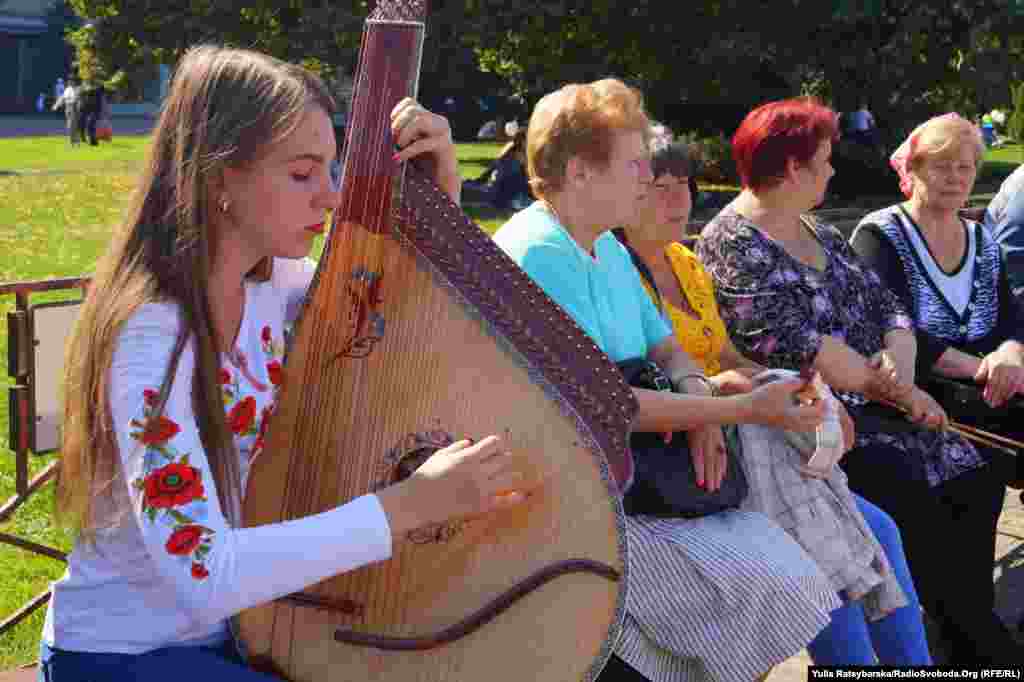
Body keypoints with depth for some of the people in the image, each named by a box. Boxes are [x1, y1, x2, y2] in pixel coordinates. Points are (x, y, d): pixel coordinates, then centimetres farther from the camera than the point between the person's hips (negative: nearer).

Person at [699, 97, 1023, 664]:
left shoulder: (820, 235, 19)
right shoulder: (732, 245, -9)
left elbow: (888, 307, 13)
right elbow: (795, 344, -18)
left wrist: (899, 367, -9)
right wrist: (888, 390, -13)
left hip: (867, 407, 9)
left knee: (975, 481, -8)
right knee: (912, 497, -25)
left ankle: (972, 641, -1)